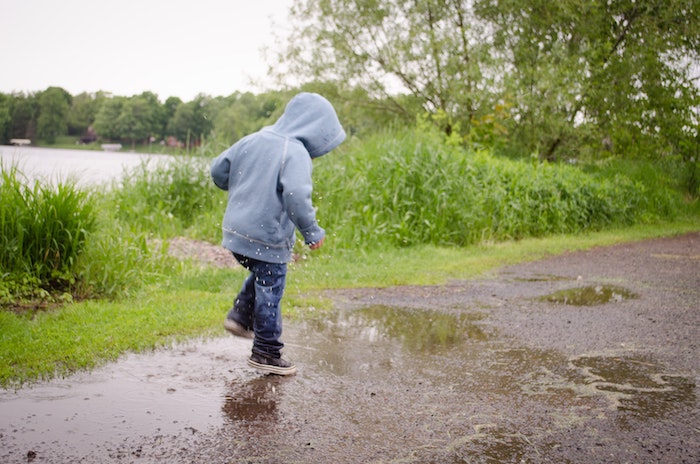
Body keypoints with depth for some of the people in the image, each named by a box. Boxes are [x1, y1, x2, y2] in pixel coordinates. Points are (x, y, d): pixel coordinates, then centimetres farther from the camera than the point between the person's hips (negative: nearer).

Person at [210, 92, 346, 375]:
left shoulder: (253, 140, 7)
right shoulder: (296, 154, -15)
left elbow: (218, 169, 12)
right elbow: (296, 196, -28)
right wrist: (312, 232, -17)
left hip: (236, 231, 7)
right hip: (267, 238, -7)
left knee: (260, 277, 30)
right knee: (269, 293, 6)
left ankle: (240, 315, 21)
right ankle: (266, 353, 16)